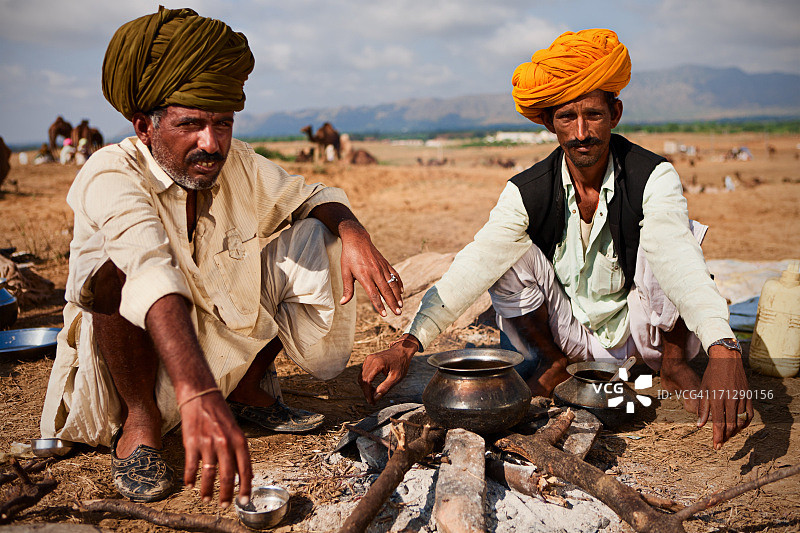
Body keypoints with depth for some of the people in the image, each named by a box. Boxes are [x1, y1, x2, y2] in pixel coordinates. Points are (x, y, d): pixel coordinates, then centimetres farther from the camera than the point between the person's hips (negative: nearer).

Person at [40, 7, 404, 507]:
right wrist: (199, 396, -59)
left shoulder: (238, 164, -7)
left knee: (312, 236, -7)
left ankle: (250, 387, 4)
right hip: (131, 369, -5)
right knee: (120, 266, -36)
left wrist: (352, 230, -20)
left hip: (221, 350, 5)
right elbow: (151, 275, -44)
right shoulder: (110, 175, -26)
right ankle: (139, 421, -14)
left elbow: (312, 196, 6)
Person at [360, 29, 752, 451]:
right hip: (568, 333, 2)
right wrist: (407, 345, -38)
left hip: (641, 332, -1)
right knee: (509, 252, -21)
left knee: (670, 236, -28)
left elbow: (678, 261, -38)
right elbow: (474, 266, -25)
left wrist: (723, 352, -56)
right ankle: (555, 365, -1)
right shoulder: (526, 193, -14)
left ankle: (674, 365, -6)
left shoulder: (653, 178, -20)